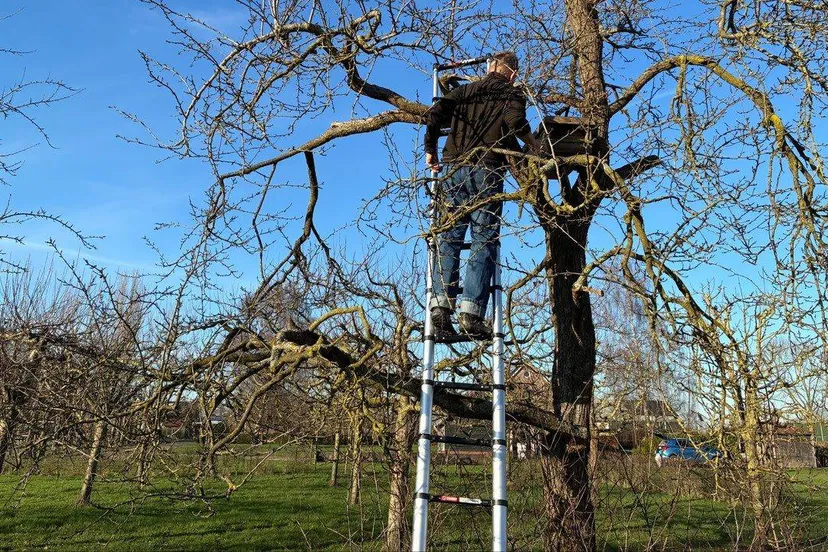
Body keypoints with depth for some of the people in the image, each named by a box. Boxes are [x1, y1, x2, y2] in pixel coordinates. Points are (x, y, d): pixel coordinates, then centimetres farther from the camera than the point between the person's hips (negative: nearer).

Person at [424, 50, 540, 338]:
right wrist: (531, 142, 6)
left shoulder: (465, 91, 20)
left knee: (449, 238, 4)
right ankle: (471, 310, -12)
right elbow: (515, 121, -12)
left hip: (453, 168, 4)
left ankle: (441, 303, -6)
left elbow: (434, 115, 6)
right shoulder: (512, 94, 10)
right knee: (484, 241, -3)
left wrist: (430, 150, 17)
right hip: (486, 169, -3)